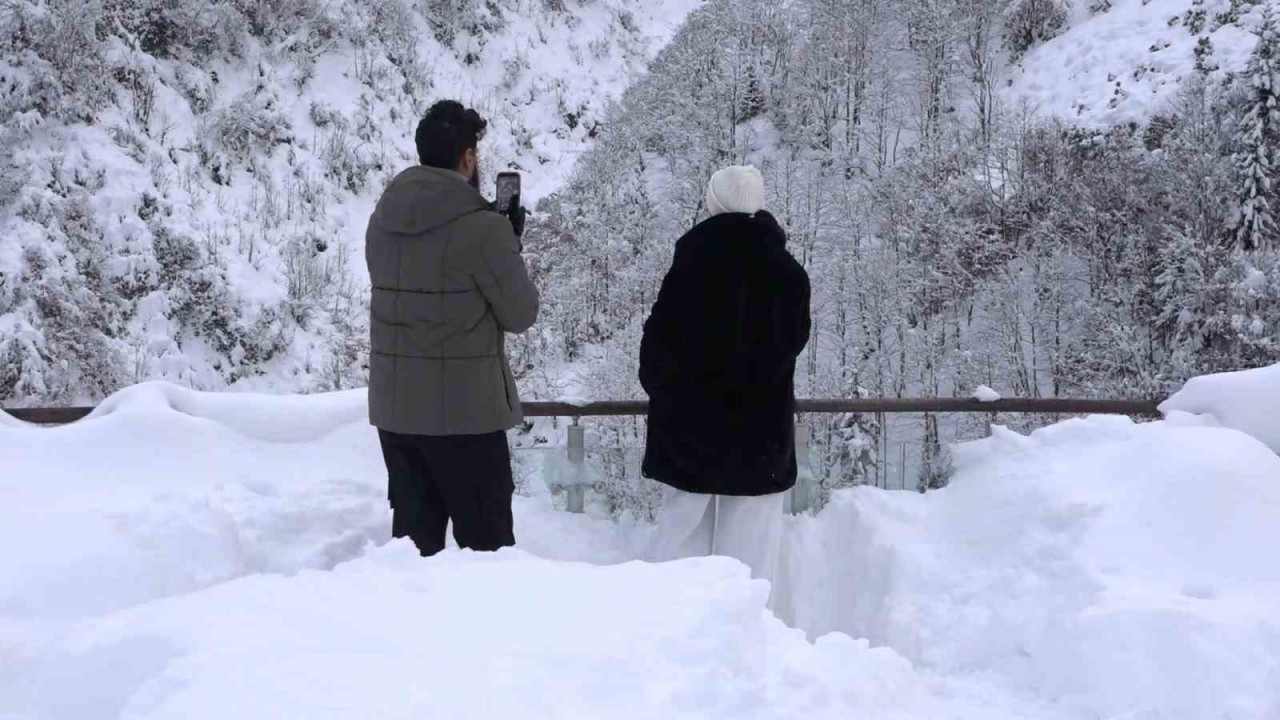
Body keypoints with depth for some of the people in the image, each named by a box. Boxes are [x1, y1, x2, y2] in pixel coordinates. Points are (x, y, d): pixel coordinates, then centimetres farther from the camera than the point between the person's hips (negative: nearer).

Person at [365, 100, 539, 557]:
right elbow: (521, 313, -7)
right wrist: (511, 245, 7)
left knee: (414, 533, 14)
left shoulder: (382, 219, 4)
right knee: (485, 542, 4)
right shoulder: (482, 228, -16)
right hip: (465, 413, -6)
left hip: (394, 408, 6)